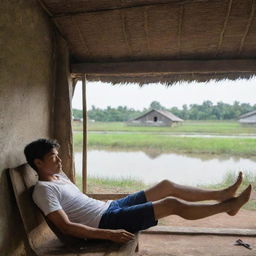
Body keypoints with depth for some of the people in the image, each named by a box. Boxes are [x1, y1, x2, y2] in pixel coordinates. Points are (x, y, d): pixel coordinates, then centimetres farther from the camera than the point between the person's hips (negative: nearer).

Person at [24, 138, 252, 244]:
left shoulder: (59, 176, 14)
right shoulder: (43, 189, -14)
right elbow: (67, 227, -23)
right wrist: (109, 234, -27)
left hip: (110, 206, 9)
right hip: (105, 221, -9)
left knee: (167, 186, 6)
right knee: (172, 204, -13)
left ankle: (222, 195, 15)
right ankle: (228, 205, 4)